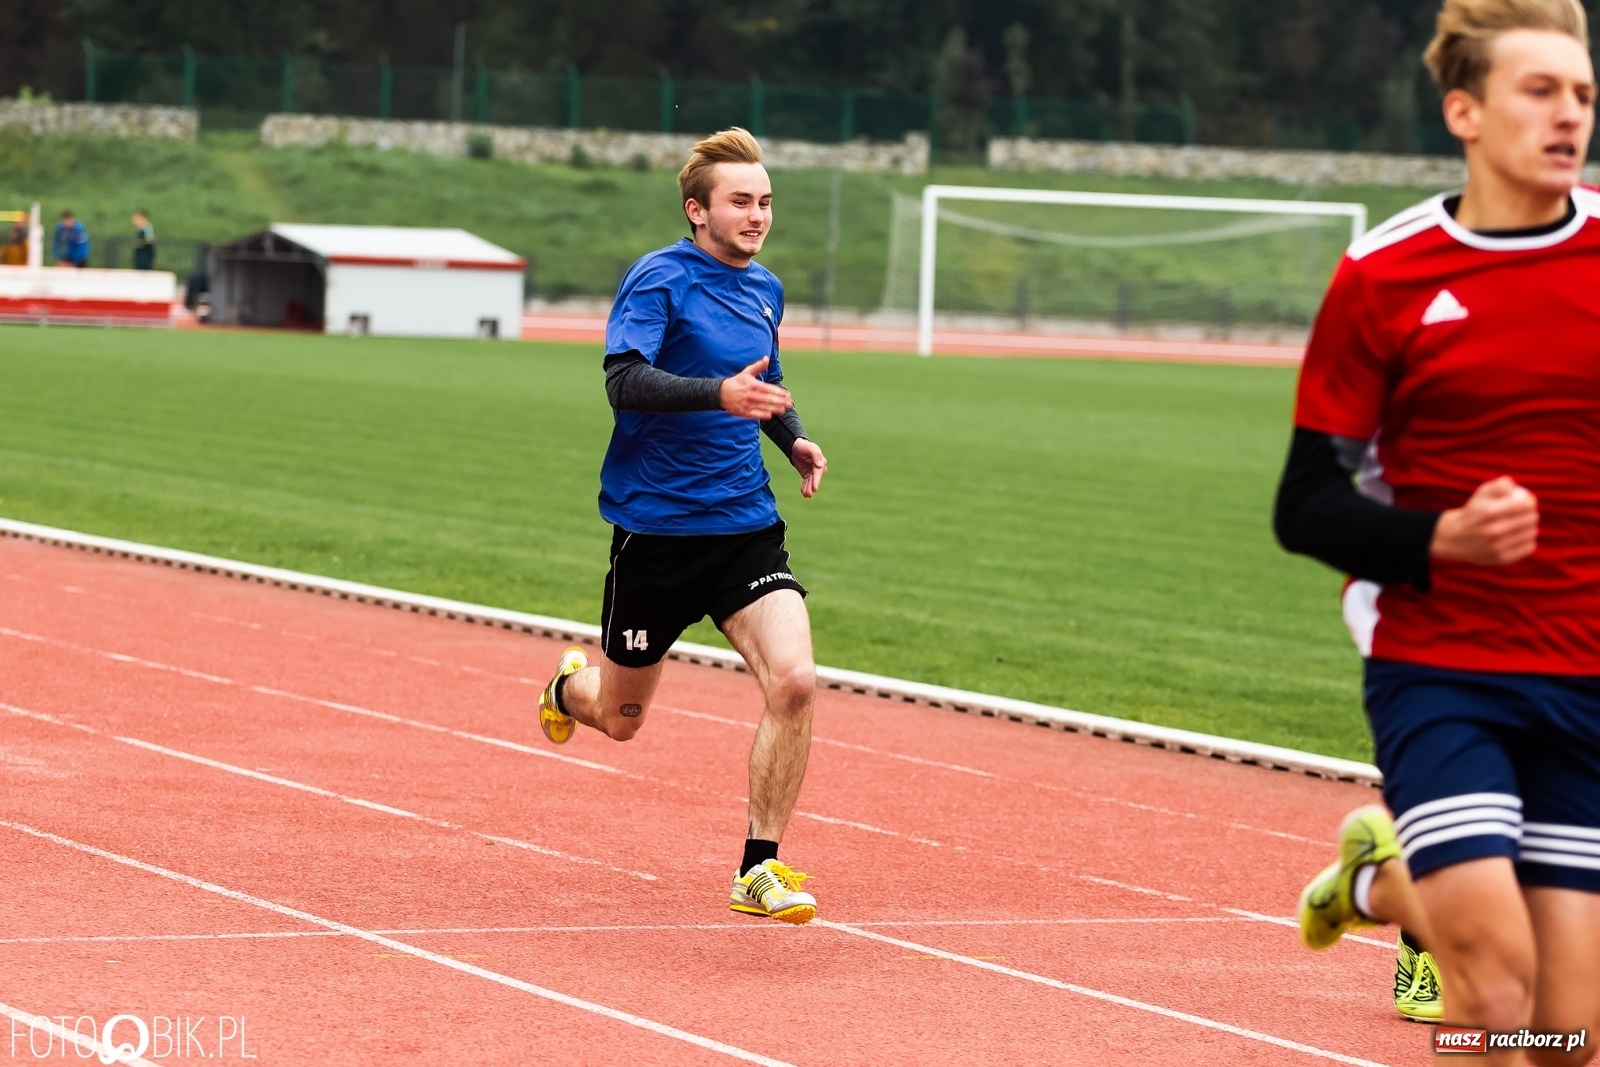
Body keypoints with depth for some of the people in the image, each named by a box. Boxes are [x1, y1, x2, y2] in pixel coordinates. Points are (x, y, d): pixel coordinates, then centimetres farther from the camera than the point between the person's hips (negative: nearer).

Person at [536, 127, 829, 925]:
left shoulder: (765, 290, 10)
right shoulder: (658, 280, -11)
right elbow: (624, 381, -26)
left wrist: (795, 440, 9)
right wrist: (719, 394, -39)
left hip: (746, 527, 4)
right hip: (655, 527, -4)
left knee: (793, 681, -18)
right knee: (620, 719, 11)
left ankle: (760, 870, -8)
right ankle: (570, 687, 50)